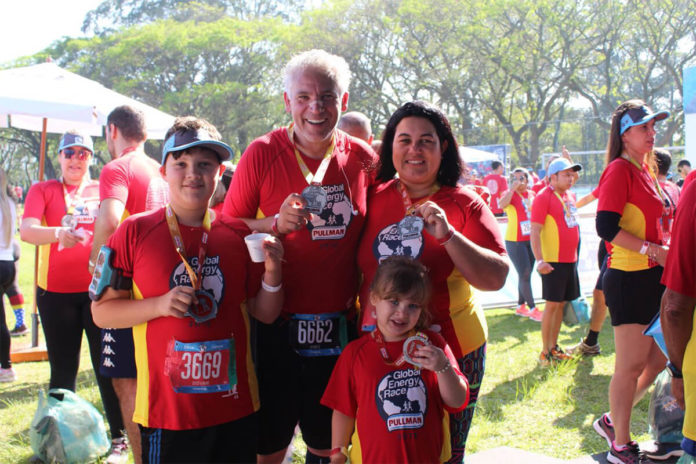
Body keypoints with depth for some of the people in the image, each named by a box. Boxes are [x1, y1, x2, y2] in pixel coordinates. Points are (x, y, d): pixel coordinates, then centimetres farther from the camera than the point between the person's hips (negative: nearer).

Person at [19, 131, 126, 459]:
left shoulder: (102, 190, 9)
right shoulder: (43, 190, 5)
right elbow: (27, 230, -11)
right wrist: (58, 233, -30)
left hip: (98, 288, 0)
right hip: (56, 292, 0)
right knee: (62, 370, 6)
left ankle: (118, 438, 7)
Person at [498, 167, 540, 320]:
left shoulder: (532, 194, 9)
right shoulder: (510, 194, -9)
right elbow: (502, 205, -32)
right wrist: (513, 188, -29)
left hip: (531, 240, 6)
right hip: (515, 241, -6)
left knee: (526, 274, 13)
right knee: (524, 274, -7)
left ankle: (521, 306, 25)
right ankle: (532, 309, 0)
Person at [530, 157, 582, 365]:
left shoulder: (570, 196, 12)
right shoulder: (543, 197, -12)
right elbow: (534, 232, -17)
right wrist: (539, 260, -25)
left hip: (570, 259, 8)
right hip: (553, 261, -8)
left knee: (561, 303, 12)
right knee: (552, 304, -5)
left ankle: (554, 346, 21)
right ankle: (545, 352, 3)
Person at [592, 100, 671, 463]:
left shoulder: (643, 170, 15)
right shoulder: (620, 170, -12)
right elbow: (606, 226, -21)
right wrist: (654, 250, -21)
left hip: (652, 276, 9)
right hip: (630, 279, -9)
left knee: (659, 358, 15)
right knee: (632, 364, -1)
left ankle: (613, 422, 29)